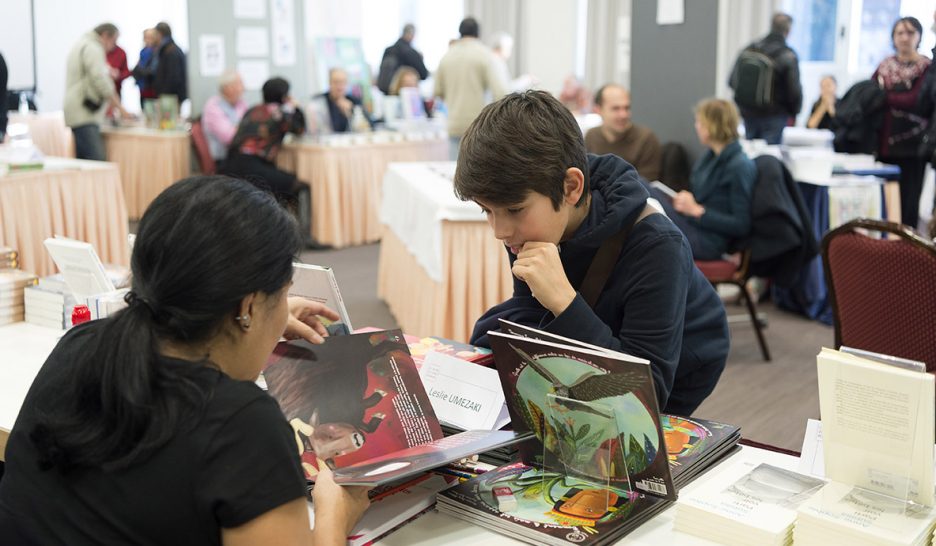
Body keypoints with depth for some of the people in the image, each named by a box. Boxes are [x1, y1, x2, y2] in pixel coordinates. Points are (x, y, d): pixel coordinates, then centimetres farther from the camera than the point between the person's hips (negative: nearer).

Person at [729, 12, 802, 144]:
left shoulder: (748, 51, 1)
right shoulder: (788, 56, -14)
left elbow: (733, 82, 4)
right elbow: (794, 90, -13)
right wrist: (794, 111, 6)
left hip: (748, 114, 5)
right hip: (774, 117, -5)